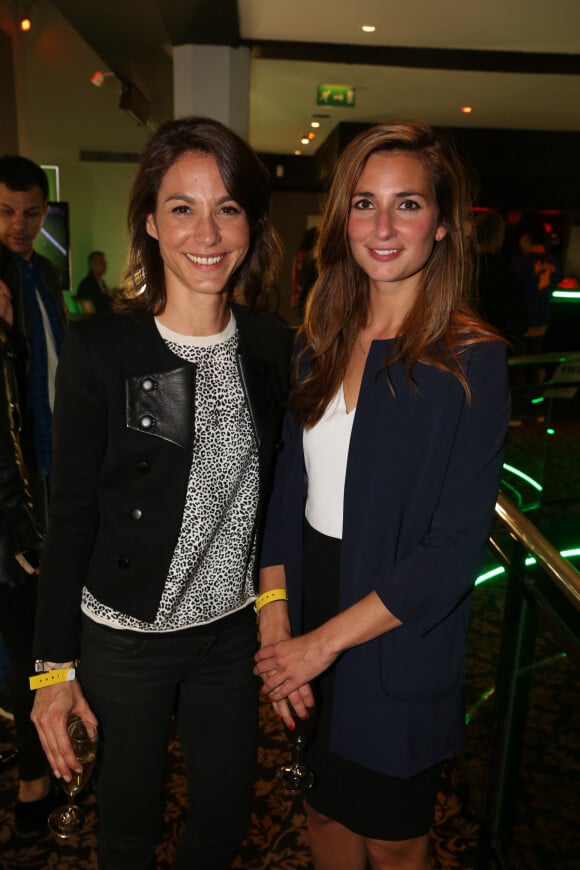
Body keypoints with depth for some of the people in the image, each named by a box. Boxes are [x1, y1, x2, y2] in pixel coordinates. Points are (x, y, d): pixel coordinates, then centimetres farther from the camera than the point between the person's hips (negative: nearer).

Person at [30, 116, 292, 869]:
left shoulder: (274, 344, -4)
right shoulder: (101, 347, -15)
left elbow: (273, 488, 6)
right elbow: (71, 515, -10)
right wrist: (54, 664, -7)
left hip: (234, 630, 4)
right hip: (125, 637, -3)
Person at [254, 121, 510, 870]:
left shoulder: (470, 359, -16)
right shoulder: (320, 341, 0)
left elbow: (455, 549, -18)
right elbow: (288, 487, 2)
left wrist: (323, 641, -16)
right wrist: (274, 618, -7)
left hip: (397, 637, -4)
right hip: (310, 610, 4)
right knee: (326, 807, 25)